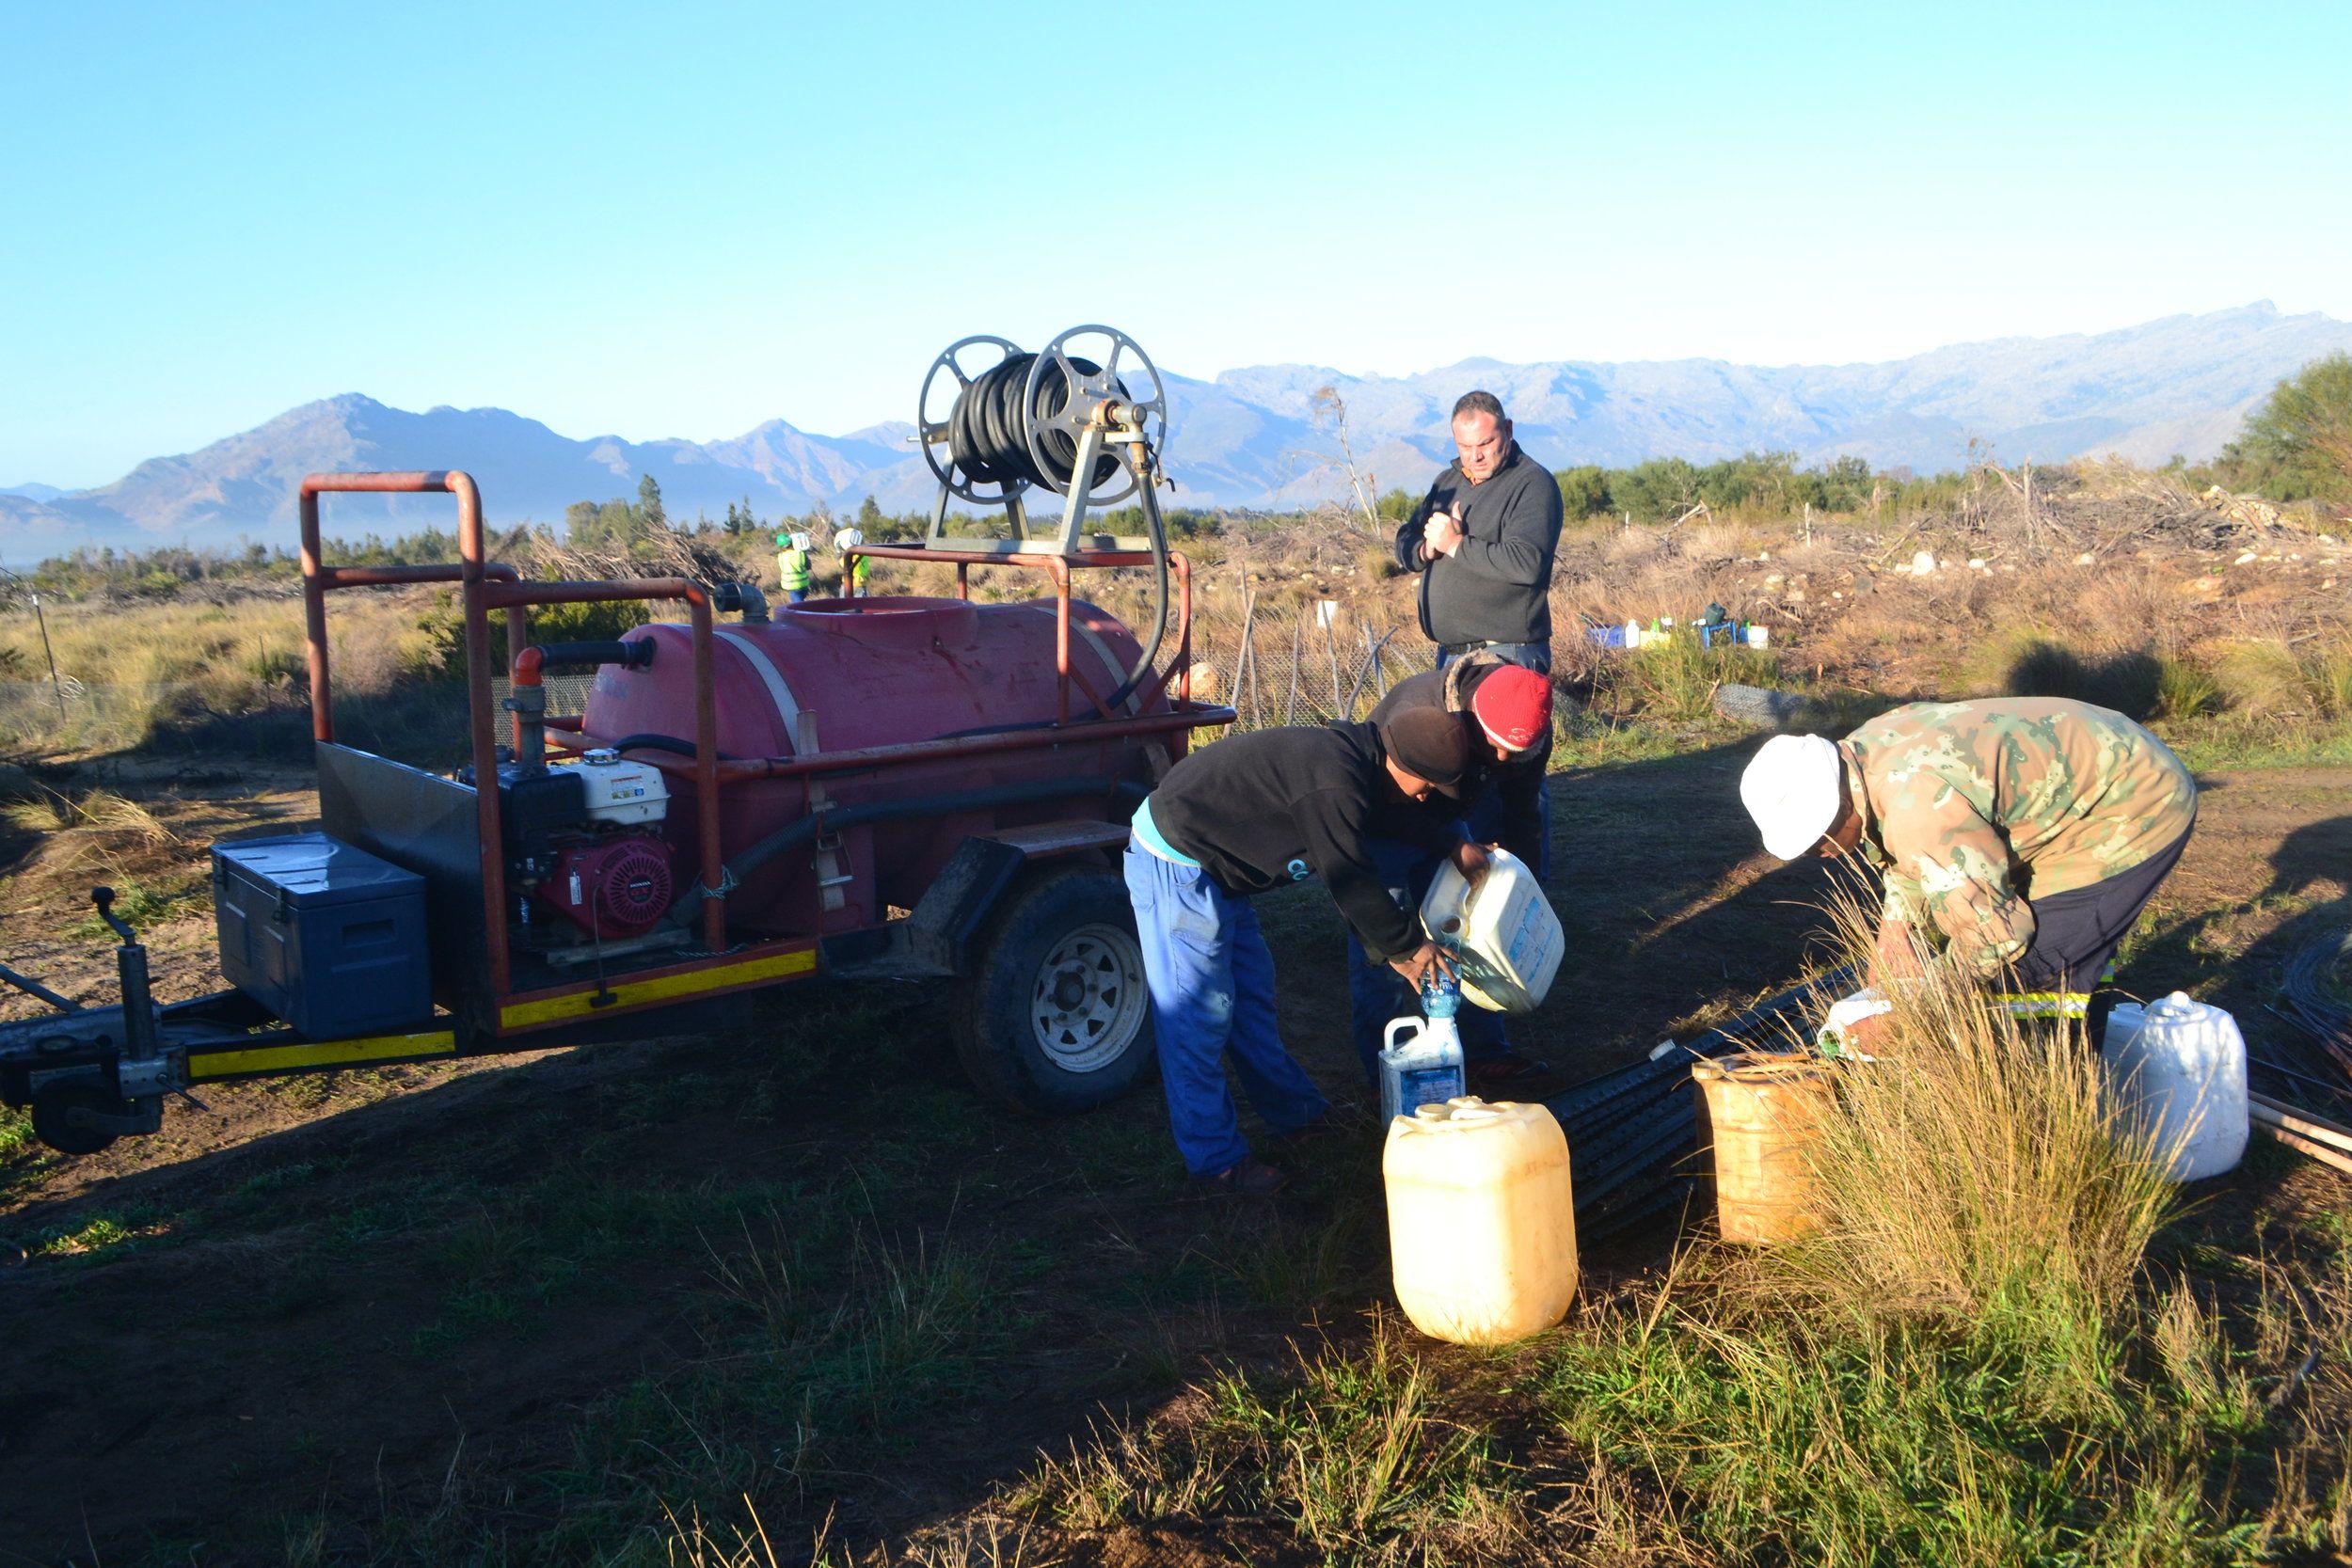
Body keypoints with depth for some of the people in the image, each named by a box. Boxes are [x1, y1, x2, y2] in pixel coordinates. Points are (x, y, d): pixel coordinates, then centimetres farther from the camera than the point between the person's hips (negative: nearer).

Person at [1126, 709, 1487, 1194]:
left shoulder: (1355, 752, 2)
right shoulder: (1332, 785, -28)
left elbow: (1400, 809, 24)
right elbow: (1352, 882, -22)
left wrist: (1454, 846, 14)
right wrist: (1407, 946, -8)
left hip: (1212, 863, 11)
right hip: (1176, 864, -11)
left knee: (1252, 991, 19)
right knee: (1199, 1012, -5)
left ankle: (1297, 1115, 33)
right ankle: (1216, 1160, 4)